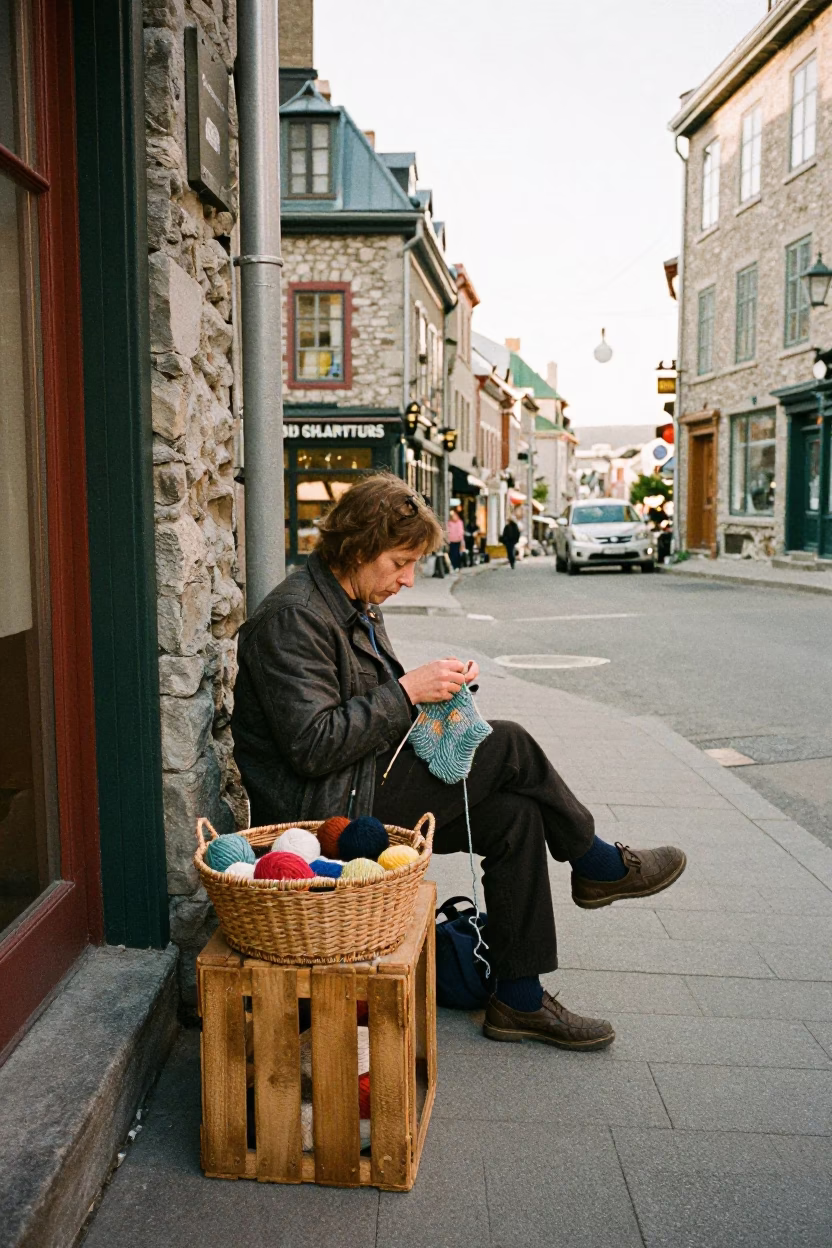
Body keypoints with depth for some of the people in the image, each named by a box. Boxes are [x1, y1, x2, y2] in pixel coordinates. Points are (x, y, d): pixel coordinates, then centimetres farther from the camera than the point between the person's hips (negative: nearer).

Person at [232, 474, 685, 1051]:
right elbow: (313, 747, -25)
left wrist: (434, 687, -1)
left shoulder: (358, 607, 14)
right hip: (324, 812, -10)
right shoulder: (293, 618, -18)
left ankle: (519, 999, 2)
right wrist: (406, 691, -20)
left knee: (515, 815, -8)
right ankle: (601, 866, 11)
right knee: (509, 747, -13)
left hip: (364, 792, 10)